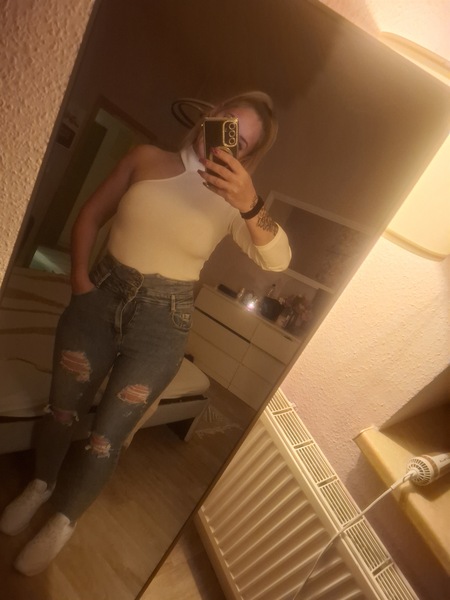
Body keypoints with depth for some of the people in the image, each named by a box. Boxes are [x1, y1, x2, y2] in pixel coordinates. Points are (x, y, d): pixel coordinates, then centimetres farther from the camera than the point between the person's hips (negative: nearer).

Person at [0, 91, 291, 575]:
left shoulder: (232, 200, -5)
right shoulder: (146, 159, 1)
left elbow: (278, 261, -19)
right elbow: (92, 214, 9)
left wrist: (250, 204, -33)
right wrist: (79, 275, -2)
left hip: (161, 323, -2)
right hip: (100, 299, 3)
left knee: (106, 438, 8)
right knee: (62, 409, 19)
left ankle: (64, 520, 41)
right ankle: (40, 484, 53)